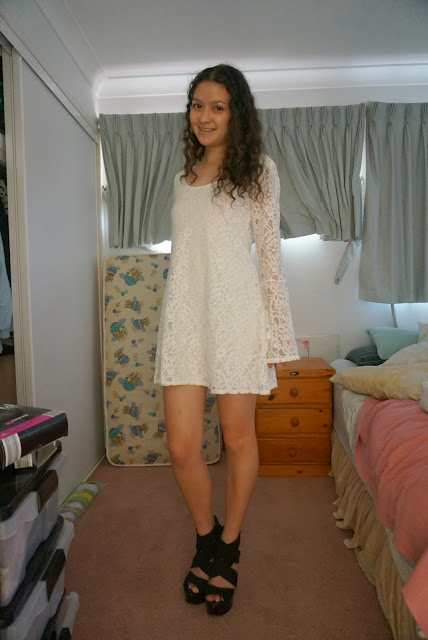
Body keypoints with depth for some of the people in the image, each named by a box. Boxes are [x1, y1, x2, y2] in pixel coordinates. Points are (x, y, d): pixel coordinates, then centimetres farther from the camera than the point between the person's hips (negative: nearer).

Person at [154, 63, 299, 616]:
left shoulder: (257, 171, 6)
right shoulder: (182, 179, 19)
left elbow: (269, 253, 1)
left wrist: (279, 332, -3)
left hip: (235, 310, -3)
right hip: (183, 312, 4)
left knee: (238, 438, 6)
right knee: (181, 445, -1)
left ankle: (227, 550, 29)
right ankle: (205, 537, 28)